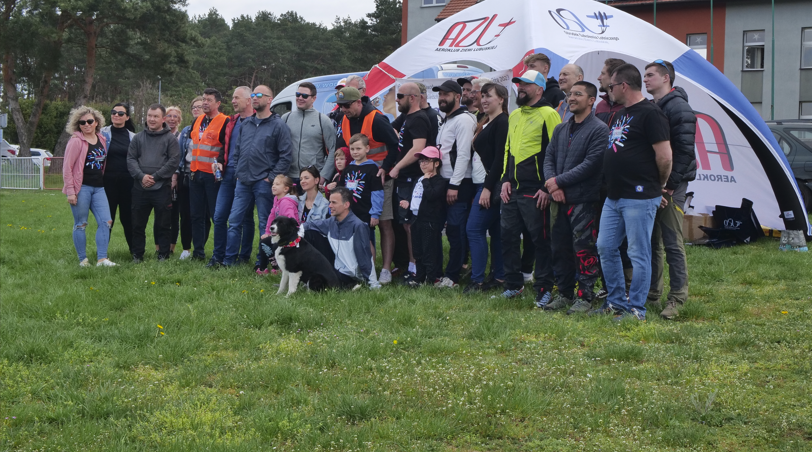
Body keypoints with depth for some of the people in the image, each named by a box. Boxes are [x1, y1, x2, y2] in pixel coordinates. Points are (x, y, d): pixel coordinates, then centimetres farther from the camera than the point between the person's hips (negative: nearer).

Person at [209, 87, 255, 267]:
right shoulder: (232, 122, 17)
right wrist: (221, 163, 11)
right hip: (228, 174, 7)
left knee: (245, 217, 3)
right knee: (219, 216, 4)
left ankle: (244, 256, 12)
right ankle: (218, 256, 10)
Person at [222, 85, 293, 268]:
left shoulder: (278, 125, -5)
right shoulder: (246, 123, 14)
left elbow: (285, 155, -9)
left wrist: (272, 177, -12)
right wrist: (238, 172, 12)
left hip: (263, 183, -6)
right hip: (243, 182, 6)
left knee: (265, 224, 1)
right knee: (234, 221, 5)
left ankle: (262, 262, 9)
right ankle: (228, 260, 10)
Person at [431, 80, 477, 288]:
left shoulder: (463, 119, -10)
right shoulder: (446, 121, 21)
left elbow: (463, 155, -17)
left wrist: (454, 185, -20)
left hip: (459, 185, -9)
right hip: (446, 182, 9)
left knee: (456, 230, -9)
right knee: (453, 230, 10)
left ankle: (452, 276, -8)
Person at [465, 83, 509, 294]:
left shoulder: (502, 122, -12)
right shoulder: (486, 123, 18)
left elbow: (499, 158, -18)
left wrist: (488, 188, -21)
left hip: (491, 185, -10)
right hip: (482, 183, 10)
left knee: (474, 229, -11)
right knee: (495, 231, 9)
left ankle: (477, 281, -9)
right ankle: (499, 277, 12)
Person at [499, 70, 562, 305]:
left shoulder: (548, 114, -7)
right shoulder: (515, 115, 17)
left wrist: (548, 187, -14)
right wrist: (505, 179, 11)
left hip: (535, 191, -8)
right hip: (512, 189, 8)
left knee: (540, 239, -2)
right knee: (508, 235, 10)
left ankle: (544, 289, 6)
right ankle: (513, 284, 21)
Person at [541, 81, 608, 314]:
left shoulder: (599, 129, -6)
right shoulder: (561, 129, 16)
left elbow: (591, 163, -14)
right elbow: (549, 158, 12)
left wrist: (559, 181, -12)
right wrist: (553, 185, -6)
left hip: (584, 199, -7)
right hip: (559, 199, 7)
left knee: (584, 249, -5)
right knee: (560, 248, 10)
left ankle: (585, 296, 2)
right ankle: (564, 293, 21)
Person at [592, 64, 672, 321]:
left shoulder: (649, 113, -12)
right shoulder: (620, 115, 18)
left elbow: (664, 157, -17)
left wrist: (658, 185, -2)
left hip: (639, 198, -10)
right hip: (614, 196, 10)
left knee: (638, 254, -3)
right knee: (605, 247, 11)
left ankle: (636, 309, 3)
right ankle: (616, 302, 22)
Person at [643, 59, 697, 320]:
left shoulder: (679, 108, -10)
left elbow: (684, 151, -16)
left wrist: (670, 185, -18)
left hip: (669, 188, -8)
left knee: (672, 244, -5)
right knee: (650, 242, 12)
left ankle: (677, 298, -1)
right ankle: (651, 292, 21)